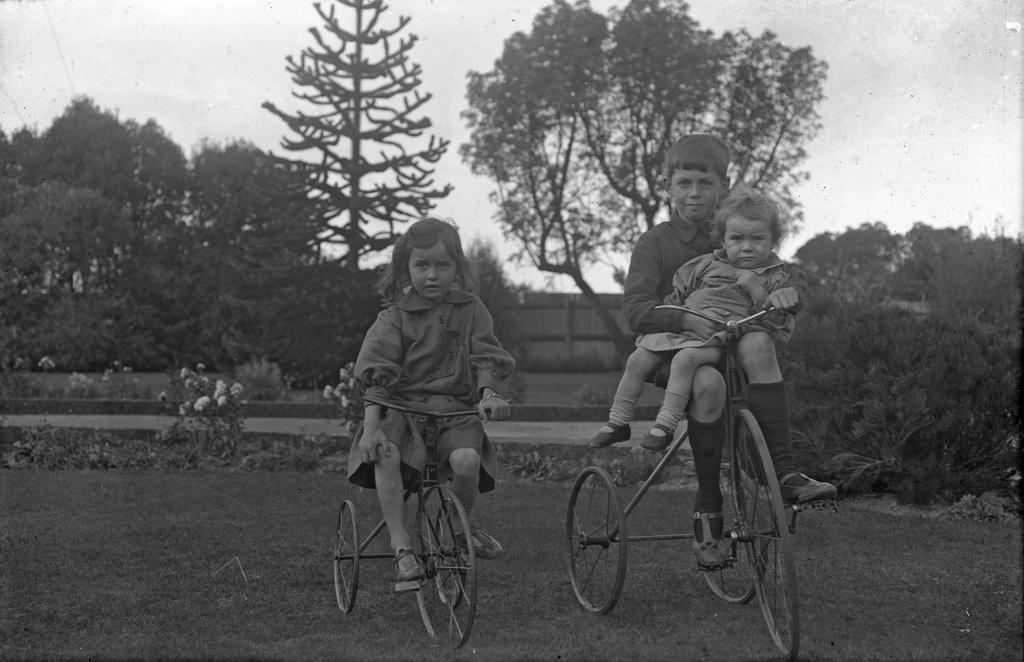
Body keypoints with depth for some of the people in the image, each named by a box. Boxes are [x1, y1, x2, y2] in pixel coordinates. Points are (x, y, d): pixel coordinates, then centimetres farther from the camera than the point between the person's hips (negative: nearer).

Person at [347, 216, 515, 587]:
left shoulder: (470, 310, 7)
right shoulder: (395, 316, 1)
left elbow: (486, 359, 2)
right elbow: (377, 375, -6)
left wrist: (489, 394, -21)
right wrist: (371, 425, -19)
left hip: (456, 410, 1)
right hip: (402, 407, 0)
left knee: (467, 460, -31)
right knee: (385, 456, -33)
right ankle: (402, 548, -24)